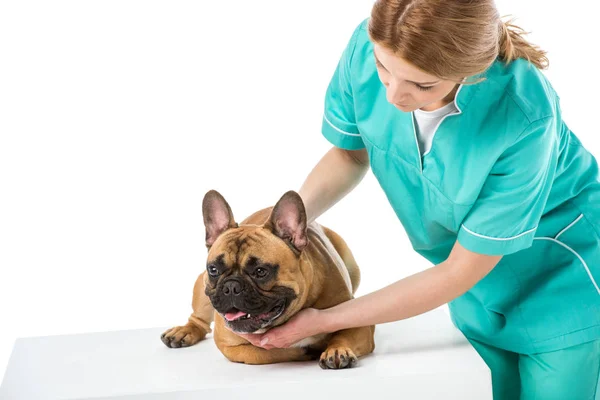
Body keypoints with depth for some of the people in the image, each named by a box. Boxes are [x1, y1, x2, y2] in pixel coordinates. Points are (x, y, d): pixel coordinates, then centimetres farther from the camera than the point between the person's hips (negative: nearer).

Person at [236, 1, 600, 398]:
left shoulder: (523, 116, -37)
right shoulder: (369, 45, -25)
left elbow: (459, 272, -26)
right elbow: (350, 154, -3)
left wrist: (325, 320, -24)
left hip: (559, 276, -4)